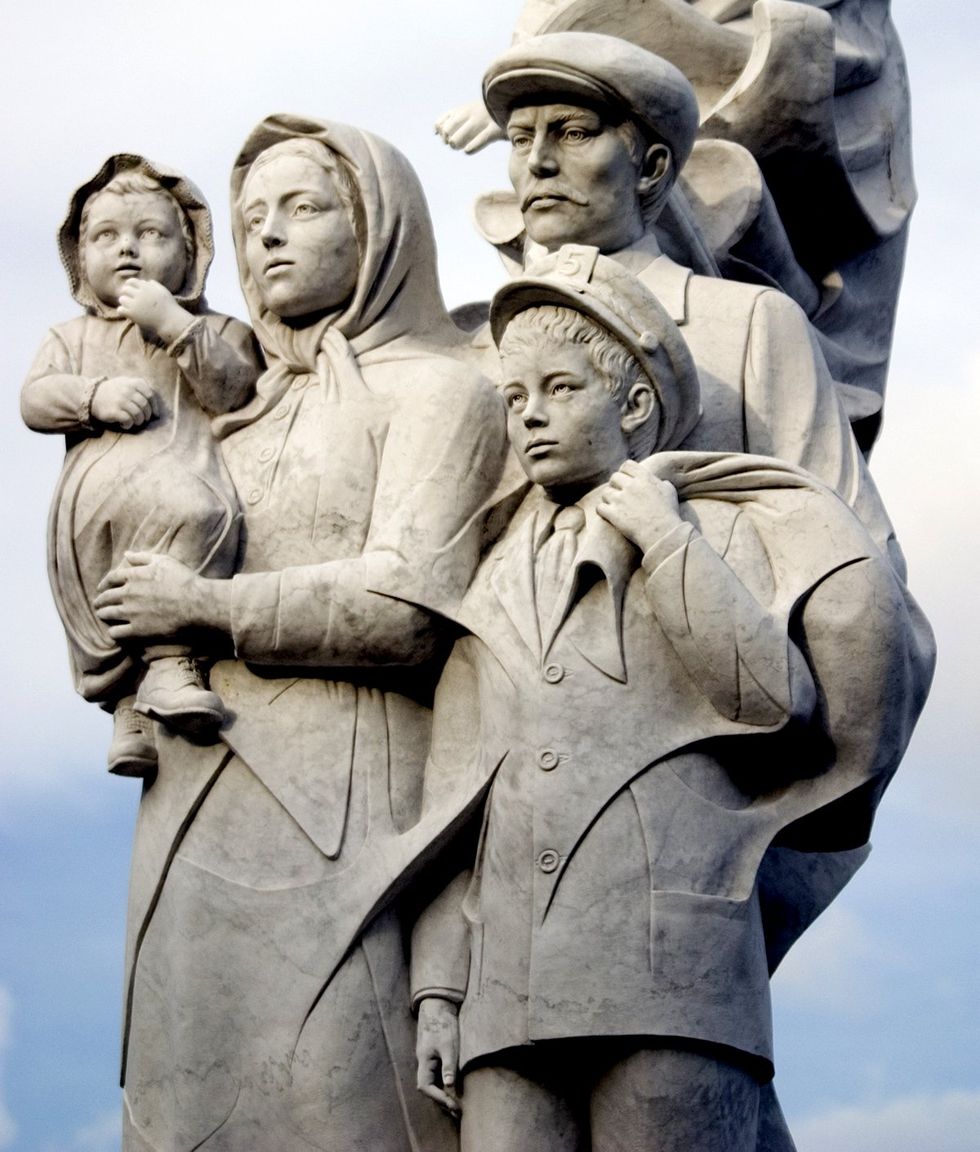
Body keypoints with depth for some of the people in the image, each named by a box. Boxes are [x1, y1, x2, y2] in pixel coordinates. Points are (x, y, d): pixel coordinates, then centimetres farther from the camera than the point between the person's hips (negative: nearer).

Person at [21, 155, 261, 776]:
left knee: (191, 514, -37)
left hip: (186, 475, -2)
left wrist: (174, 324, -1)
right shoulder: (73, 336, 32)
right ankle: (127, 699, -22)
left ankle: (171, 662, -34)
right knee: (81, 553, -29)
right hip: (97, 487, 2)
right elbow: (35, 398, 14)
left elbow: (236, 390, 5)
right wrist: (96, 396, -5)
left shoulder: (218, 330, 26)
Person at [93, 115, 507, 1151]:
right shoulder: (241, 421, 25)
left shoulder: (437, 389, 3)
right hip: (200, 825, 7)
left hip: (344, 816, -6)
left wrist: (207, 607, -5)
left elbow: (404, 608, -10)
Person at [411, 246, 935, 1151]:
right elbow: (453, 799, 19)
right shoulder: (497, 585, 24)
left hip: (670, 977, -4)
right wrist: (437, 983, 9)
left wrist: (664, 538, -2)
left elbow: (778, 698, -6)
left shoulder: (718, 530, 12)